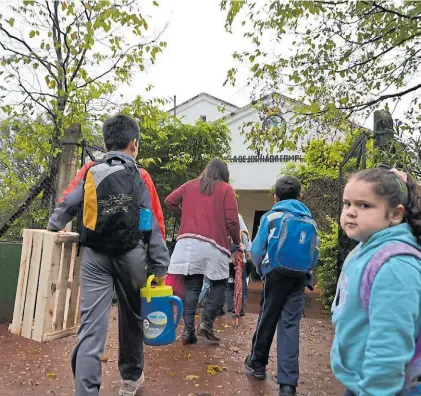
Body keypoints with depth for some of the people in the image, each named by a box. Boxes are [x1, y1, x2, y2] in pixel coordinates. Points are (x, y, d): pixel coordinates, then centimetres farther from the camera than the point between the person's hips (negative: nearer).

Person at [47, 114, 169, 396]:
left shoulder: (90, 172, 3)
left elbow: (67, 206, 1)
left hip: (95, 256, 1)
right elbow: (154, 226, -4)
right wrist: (160, 267, 0)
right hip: (131, 255, 0)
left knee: (91, 326, 1)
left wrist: (53, 228, 23)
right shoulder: (141, 177, -1)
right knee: (132, 317, 19)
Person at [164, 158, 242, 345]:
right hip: (214, 244, -3)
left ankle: (188, 330, 6)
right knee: (219, 284, 14)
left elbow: (169, 201, 12)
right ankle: (206, 323, 3)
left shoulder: (190, 185, 16)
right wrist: (237, 243, 12)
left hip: (188, 241, 3)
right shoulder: (226, 189, 5)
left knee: (191, 286, 8)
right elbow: (232, 221, -2)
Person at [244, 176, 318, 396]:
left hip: (276, 276, -2)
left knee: (267, 320, 12)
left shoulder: (271, 217, -3)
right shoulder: (310, 221, 8)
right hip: (299, 278, 3)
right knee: (290, 324, 5)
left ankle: (257, 364, 30)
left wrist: (261, 270, 12)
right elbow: (314, 256, 8)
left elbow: (256, 251, -5)